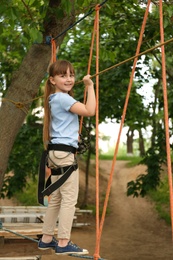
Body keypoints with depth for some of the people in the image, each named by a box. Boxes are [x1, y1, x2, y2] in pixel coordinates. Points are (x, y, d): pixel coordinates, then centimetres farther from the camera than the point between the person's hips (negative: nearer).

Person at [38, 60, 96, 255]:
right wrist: (90, 86, -10)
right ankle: (63, 243, -6)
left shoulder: (56, 99, 18)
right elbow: (90, 111, -17)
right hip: (64, 152, -10)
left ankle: (46, 239, 18)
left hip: (57, 152, 10)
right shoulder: (63, 98, -11)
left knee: (56, 198, 13)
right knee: (69, 198, -8)